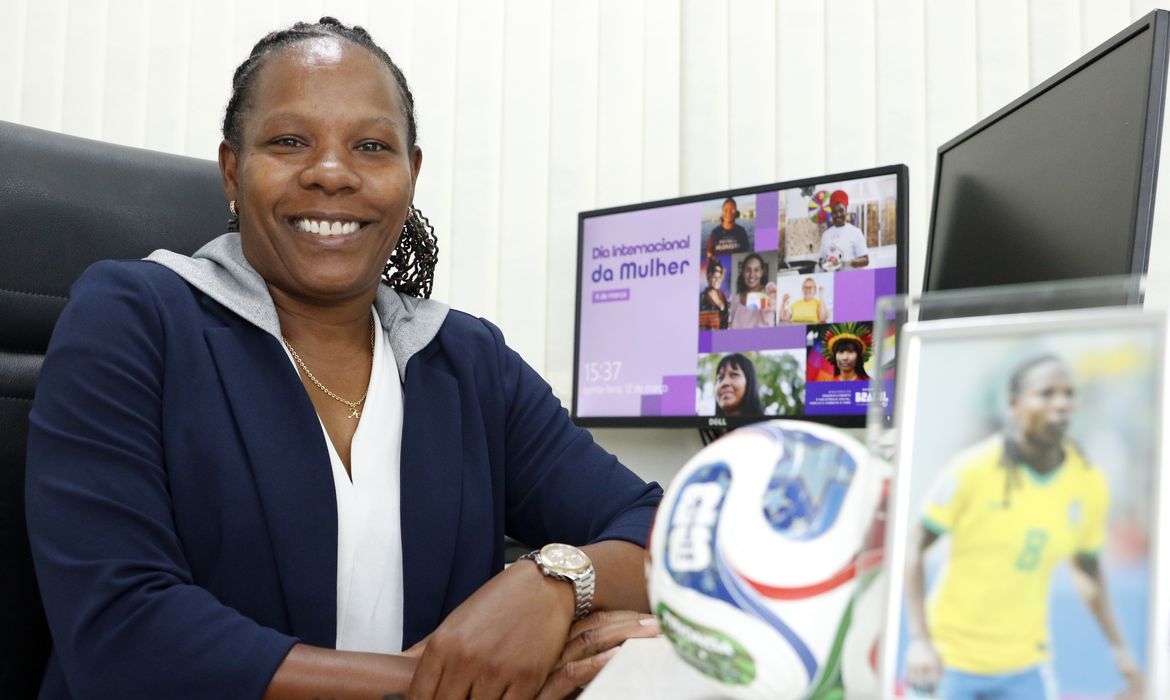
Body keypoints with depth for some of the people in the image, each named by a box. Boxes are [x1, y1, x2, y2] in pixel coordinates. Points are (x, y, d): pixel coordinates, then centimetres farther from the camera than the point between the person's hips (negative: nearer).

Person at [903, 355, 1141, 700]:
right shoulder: (972, 468, -16)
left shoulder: (1089, 484, -4)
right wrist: (918, 640, -19)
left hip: (1023, 662, 3)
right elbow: (914, 548, -12)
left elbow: (1089, 569, 12)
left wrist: (1118, 646, 4)